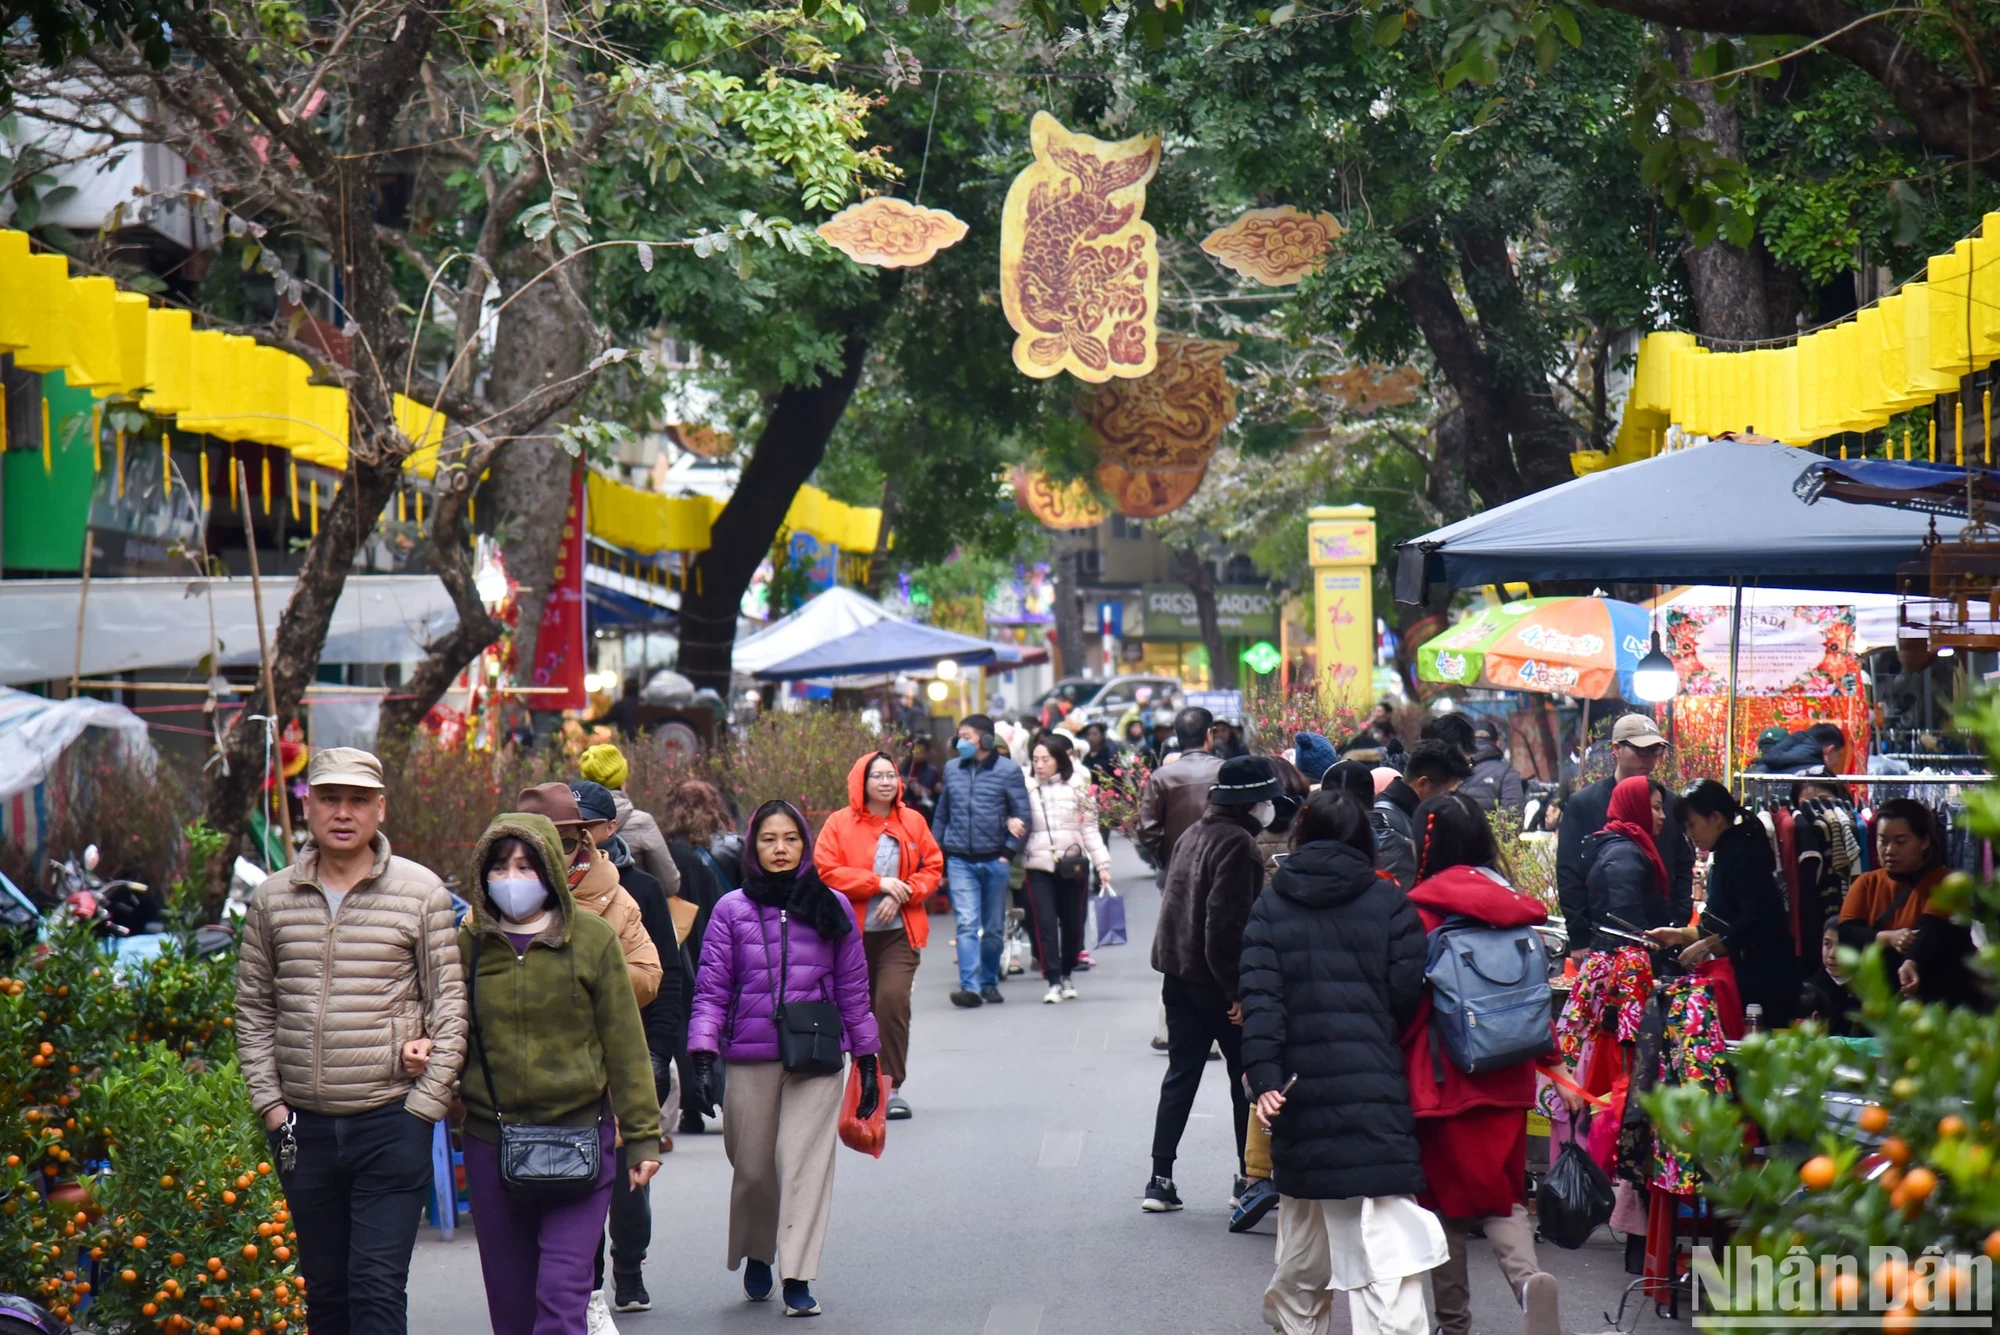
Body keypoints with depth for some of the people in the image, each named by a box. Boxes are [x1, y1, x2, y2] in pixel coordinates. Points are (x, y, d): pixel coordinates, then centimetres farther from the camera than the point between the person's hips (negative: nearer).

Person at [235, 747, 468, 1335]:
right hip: (304, 1126, 4)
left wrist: (423, 1106, -7)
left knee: (377, 1287, -10)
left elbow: (450, 1006, -2)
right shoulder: (272, 898, 7)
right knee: (323, 1288, 10)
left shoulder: (421, 892, -2)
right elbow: (254, 1009, 11)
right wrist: (269, 1104, 3)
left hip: (390, 1121, -3)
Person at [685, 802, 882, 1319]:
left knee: (805, 1163, -8)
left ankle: (798, 1278, -6)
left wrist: (867, 1060, 11)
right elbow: (711, 989, 0)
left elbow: (853, 988, 10)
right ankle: (756, 1256, 31)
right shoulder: (732, 910, 2)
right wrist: (702, 1056, -9)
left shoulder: (832, 908, 6)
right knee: (752, 1167, 5)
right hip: (750, 1058, 0)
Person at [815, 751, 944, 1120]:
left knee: (893, 1001, -17)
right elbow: (826, 872, -8)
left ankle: (892, 1087, -11)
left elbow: (933, 868, 7)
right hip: (853, 933, 0)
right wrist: (879, 883, -15)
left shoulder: (913, 822, 6)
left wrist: (902, 895, -10)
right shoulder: (839, 824, 0)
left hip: (899, 932, 0)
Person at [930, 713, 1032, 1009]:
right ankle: (970, 987, -17)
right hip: (959, 860, 1)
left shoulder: (1008, 770, -2)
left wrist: (1009, 851, -10)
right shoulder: (952, 770, 9)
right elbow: (941, 815, 15)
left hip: (994, 860, -1)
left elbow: (1022, 815, -3)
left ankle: (989, 982, 23)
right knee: (967, 924, -11)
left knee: (994, 928, 9)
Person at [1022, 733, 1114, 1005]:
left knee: (1072, 924, 5)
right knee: (1045, 924, -9)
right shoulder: (1028, 789, 6)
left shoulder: (1076, 788, 4)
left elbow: (1090, 828, 4)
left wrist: (1102, 863, -1)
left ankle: (1066, 975, 24)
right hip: (1039, 866, 0)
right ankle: (1053, 981, -6)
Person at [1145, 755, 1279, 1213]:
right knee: (1247, 1074, 6)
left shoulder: (1195, 835, 12)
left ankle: (1160, 1180, 7)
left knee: (1181, 1073, 11)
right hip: (1214, 978, -8)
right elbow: (1228, 923, -22)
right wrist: (1237, 990, -21)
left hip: (1178, 970, 8)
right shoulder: (1238, 844, -16)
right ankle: (1251, 1179, 12)